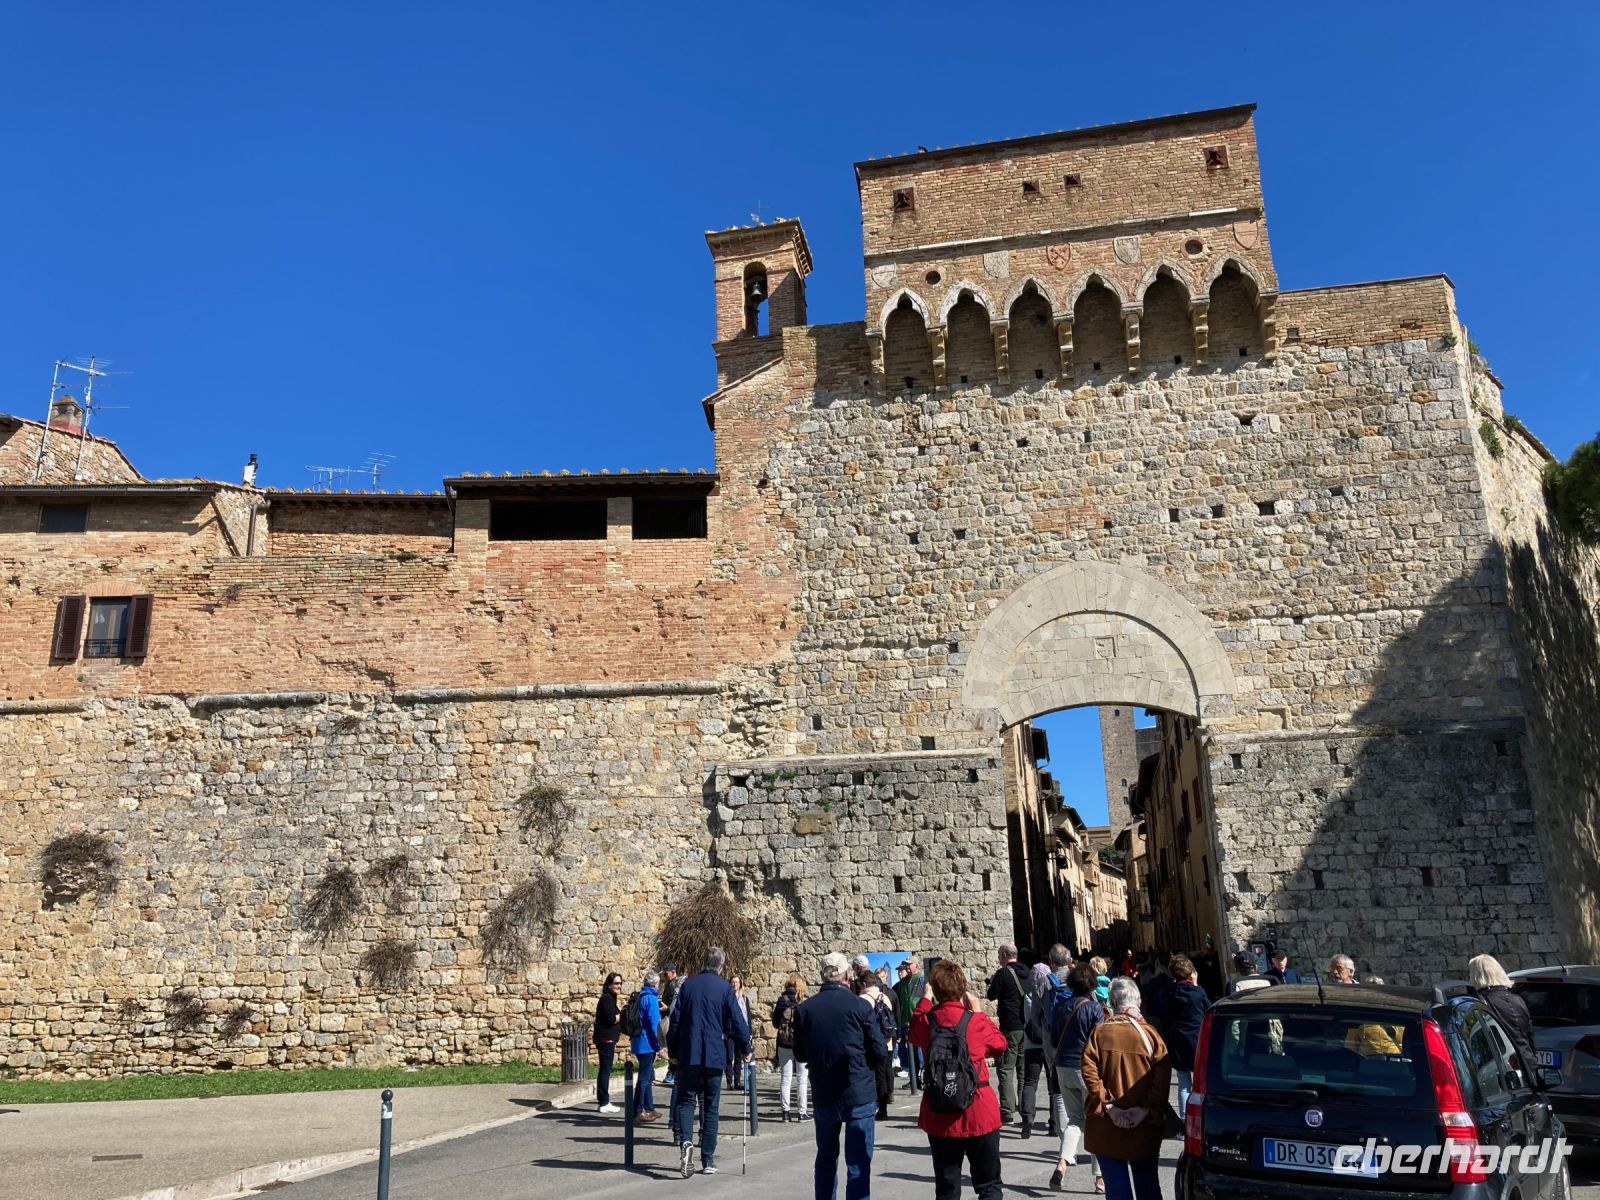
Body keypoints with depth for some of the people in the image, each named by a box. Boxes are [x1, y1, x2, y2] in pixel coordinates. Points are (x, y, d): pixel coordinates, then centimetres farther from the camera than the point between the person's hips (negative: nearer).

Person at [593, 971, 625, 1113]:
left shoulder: (612, 998, 18)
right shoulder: (607, 998, -14)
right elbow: (611, 1019, -22)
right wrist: (624, 1014, -9)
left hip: (608, 1039, 10)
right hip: (606, 1039, -10)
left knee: (604, 1069, 15)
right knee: (605, 1070, -6)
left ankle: (601, 1100, 22)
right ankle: (604, 1103, -3)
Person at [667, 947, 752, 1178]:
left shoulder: (687, 985, 3)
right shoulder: (725, 988, -4)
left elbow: (675, 1020, 5)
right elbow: (737, 1022, -5)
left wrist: (673, 1051, 14)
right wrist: (744, 1049, 10)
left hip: (688, 1054, 1)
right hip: (714, 1055, -1)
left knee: (685, 1100, 8)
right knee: (710, 1106, 9)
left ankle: (685, 1141, -19)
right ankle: (707, 1161, 12)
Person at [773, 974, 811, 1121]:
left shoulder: (781, 1000, -2)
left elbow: (775, 1023, 1)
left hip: (784, 1045, 2)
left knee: (785, 1079, 10)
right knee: (803, 1079, 7)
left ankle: (786, 1111, 11)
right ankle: (803, 1112, 6)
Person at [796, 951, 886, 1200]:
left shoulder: (805, 1009, -3)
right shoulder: (860, 1006, -13)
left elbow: (800, 1054, 6)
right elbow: (880, 1052, -9)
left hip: (823, 1096, 3)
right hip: (859, 1095, -3)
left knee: (826, 1159, 20)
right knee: (858, 1163, 3)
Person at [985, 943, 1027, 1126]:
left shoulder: (1003, 973, -11)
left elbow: (991, 995, -7)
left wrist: (991, 982, 11)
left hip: (1010, 1027, -6)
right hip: (1026, 1025, 7)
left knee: (1006, 1069, -3)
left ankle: (1007, 1111, -7)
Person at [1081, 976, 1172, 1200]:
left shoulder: (1099, 1032, -4)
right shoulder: (1149, 1033, -5)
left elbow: (1089, 1072, -12)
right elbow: (1163, 1075, -13)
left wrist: (1108, 1106, -10)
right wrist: (1147, 1110, -10)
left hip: (1106, 1130, -1)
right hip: (1145, 1130, 1)